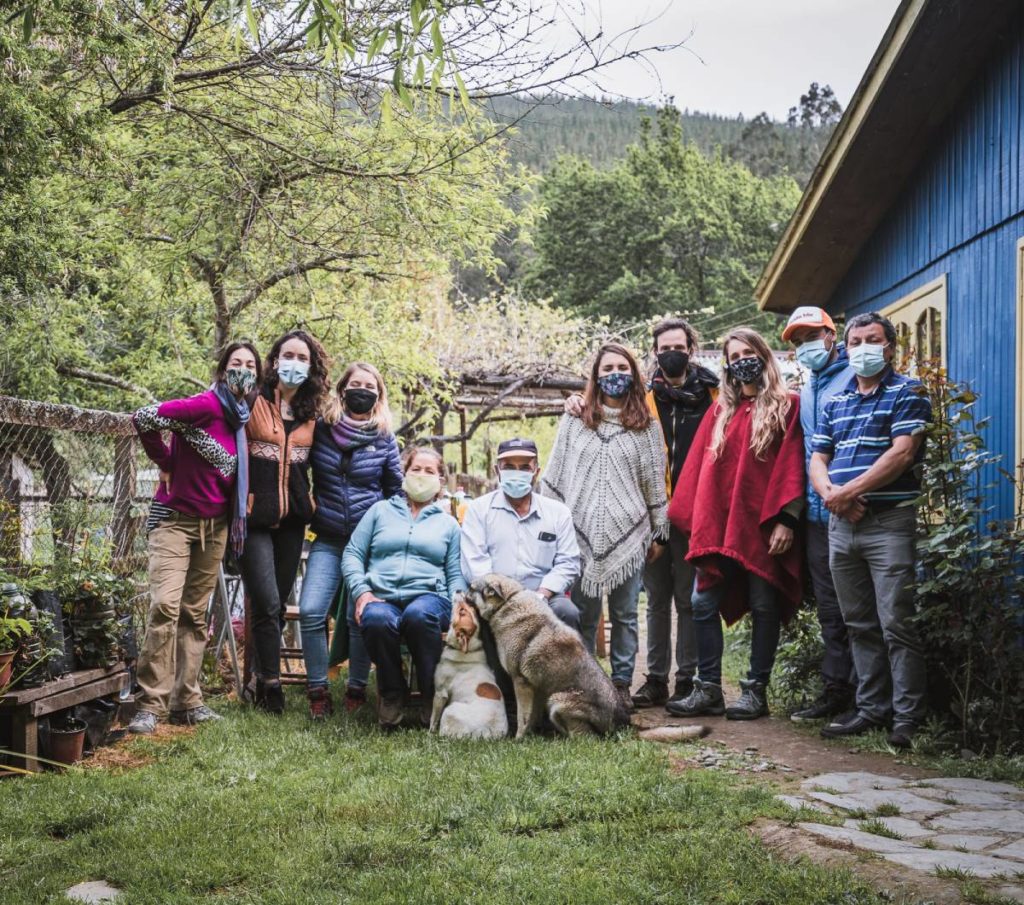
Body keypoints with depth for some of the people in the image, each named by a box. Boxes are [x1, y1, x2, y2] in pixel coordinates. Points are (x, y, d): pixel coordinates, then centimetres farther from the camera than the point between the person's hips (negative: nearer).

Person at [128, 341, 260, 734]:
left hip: (214, 526, 7)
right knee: (165, 605, -17)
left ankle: (186, 701, 16)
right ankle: (151, 704, -10)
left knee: (195, 613, 9)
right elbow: (143, 418, -21)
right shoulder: (207, 406, -16)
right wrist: (167, 463, -9)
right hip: (175, 519, -7)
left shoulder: (243, 418, 6)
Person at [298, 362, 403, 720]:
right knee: (310, 612, -12)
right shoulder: (320, 430, 5)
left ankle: (356, 692, 12)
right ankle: (318, 693, 1)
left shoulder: (385, 440, 5)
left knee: (360, 617, -5)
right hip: (327, 541, 1)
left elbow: (397, 491, 13)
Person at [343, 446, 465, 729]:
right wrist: (361, 591, -4)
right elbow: (352, 554, 14)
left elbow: (456, 574, 17)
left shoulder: (448, 523, 23)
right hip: (380, 597, 0)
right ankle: (391, 693, -14)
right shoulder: (381, 510, 21)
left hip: (429, 595, 0)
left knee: (419, 615, -39)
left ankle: (431, 696, -22)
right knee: (377, 619, -38)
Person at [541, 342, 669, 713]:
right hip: (581, 532, 0)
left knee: (624, 614, 3)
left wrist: (657, 533, 8)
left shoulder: (646, 426, 8)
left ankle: (621, 684, 13)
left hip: (628, 533, 0)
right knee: (583, 615, 3)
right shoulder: (574, 421, 8)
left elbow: (655, 482, 9)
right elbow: (554, 477, 10)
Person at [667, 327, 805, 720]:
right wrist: (697, 521, 7)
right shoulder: (720, 411, 15)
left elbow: (791, 467, -6)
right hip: (718, 525, 5)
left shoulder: (786, 406, 2)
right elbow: (700, 466, 13)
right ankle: (708, 689, 8)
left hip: (764, 526, -4)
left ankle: (756, 691, 10)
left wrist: (785, 519, -14)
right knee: (703, 605, 1)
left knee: (764, 606, 2)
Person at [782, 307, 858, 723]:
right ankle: (835, 689, 18)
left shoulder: (854, 377, -5)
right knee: (829, 607, 11)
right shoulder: (807, 389, 19)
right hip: (819, 513, 7)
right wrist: (810, 499, 15)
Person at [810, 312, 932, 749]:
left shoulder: (907, 392, -1)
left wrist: (849, 491, -15)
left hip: (889, 521, -6)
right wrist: (830, 493, -8)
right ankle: (871, 708, 18)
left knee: (896, 624, -7)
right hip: (841, 524, 6)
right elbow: (817, 460, 14)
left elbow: (902, 453, -13)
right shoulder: (835, 401, 17)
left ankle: (907, 717, -1)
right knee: (859, 625, 10)